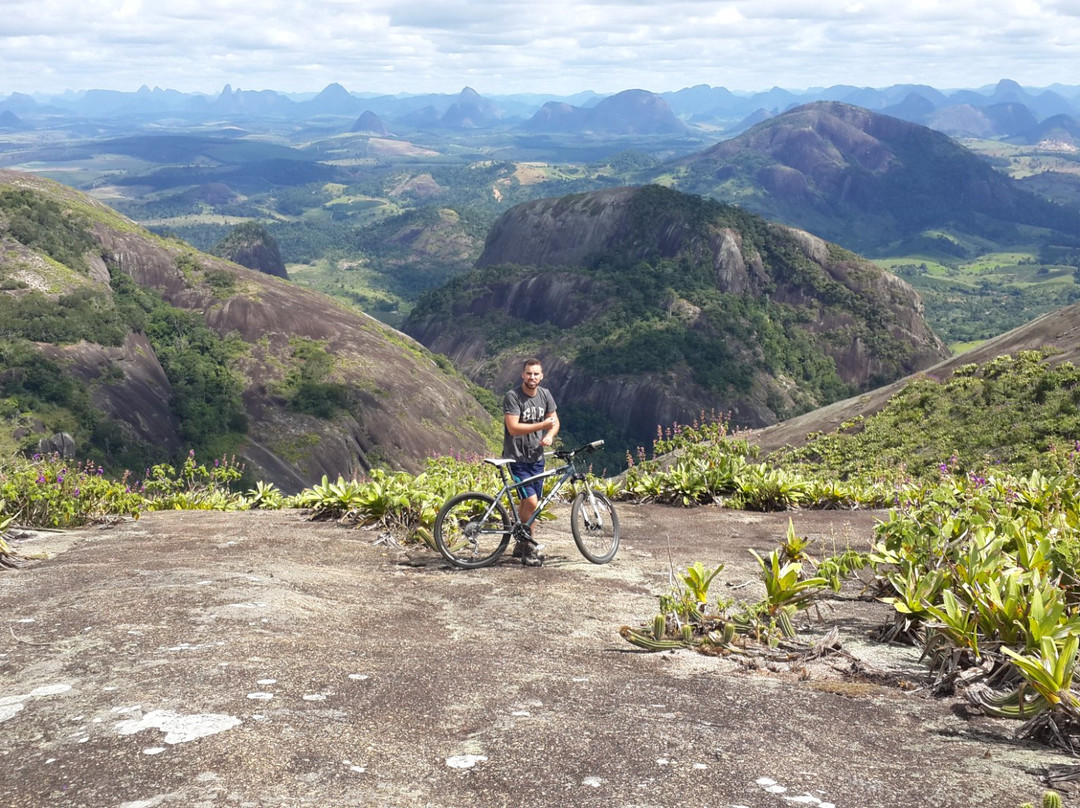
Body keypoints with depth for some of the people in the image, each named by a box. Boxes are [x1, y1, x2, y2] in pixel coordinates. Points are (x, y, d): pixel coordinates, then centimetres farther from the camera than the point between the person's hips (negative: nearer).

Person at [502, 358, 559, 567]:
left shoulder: (545, 395, 5)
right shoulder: (512, 397, -15)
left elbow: (555, 421, 12)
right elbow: (513, 428, -23)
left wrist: (550, 436, -9)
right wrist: (542, 425, -25)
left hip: (537, 457, 6)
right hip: (517, 458, -6)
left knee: (526, 502, 14)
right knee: (531, 502, -15)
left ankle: (520, 545, 28)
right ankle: (528, 549, -2)